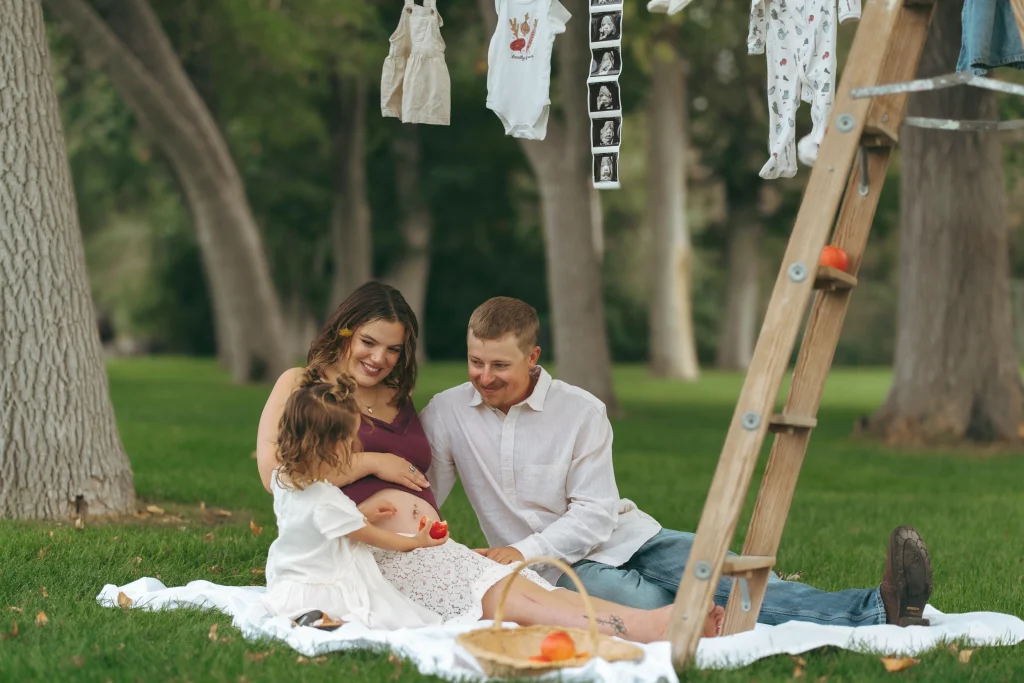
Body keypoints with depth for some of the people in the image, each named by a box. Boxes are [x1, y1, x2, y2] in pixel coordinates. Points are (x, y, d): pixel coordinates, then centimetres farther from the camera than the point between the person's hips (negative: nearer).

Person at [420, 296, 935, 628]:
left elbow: (594, 515, -5)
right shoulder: (445, 414, 0)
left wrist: (524, 552, -19)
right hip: (562, 571, -3)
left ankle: (875, 612, -43)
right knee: (647, 604, -36)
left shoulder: (581, 412, -3)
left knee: (729, 579, -25)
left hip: (623, 538, 3)